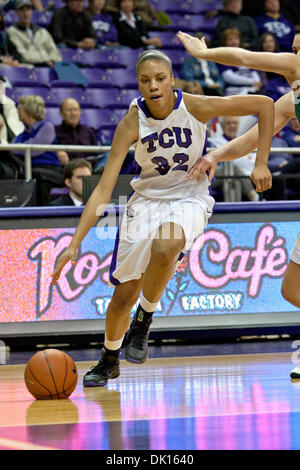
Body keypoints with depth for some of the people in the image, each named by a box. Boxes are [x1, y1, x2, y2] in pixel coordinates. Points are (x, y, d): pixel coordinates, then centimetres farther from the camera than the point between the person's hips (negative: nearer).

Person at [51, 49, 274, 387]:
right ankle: (109, 359, 32)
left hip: (189, 198, -2)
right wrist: (74, 245, -26)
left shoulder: (195, 107, -20)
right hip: (147, 198, 2)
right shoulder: (131, 123, -18)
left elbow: (265, 105, -10)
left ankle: (144, 320, -10)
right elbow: (103, 190, -19)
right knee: (125, 292, 3)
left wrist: (261, 163, -13)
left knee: (164, 246, -36)